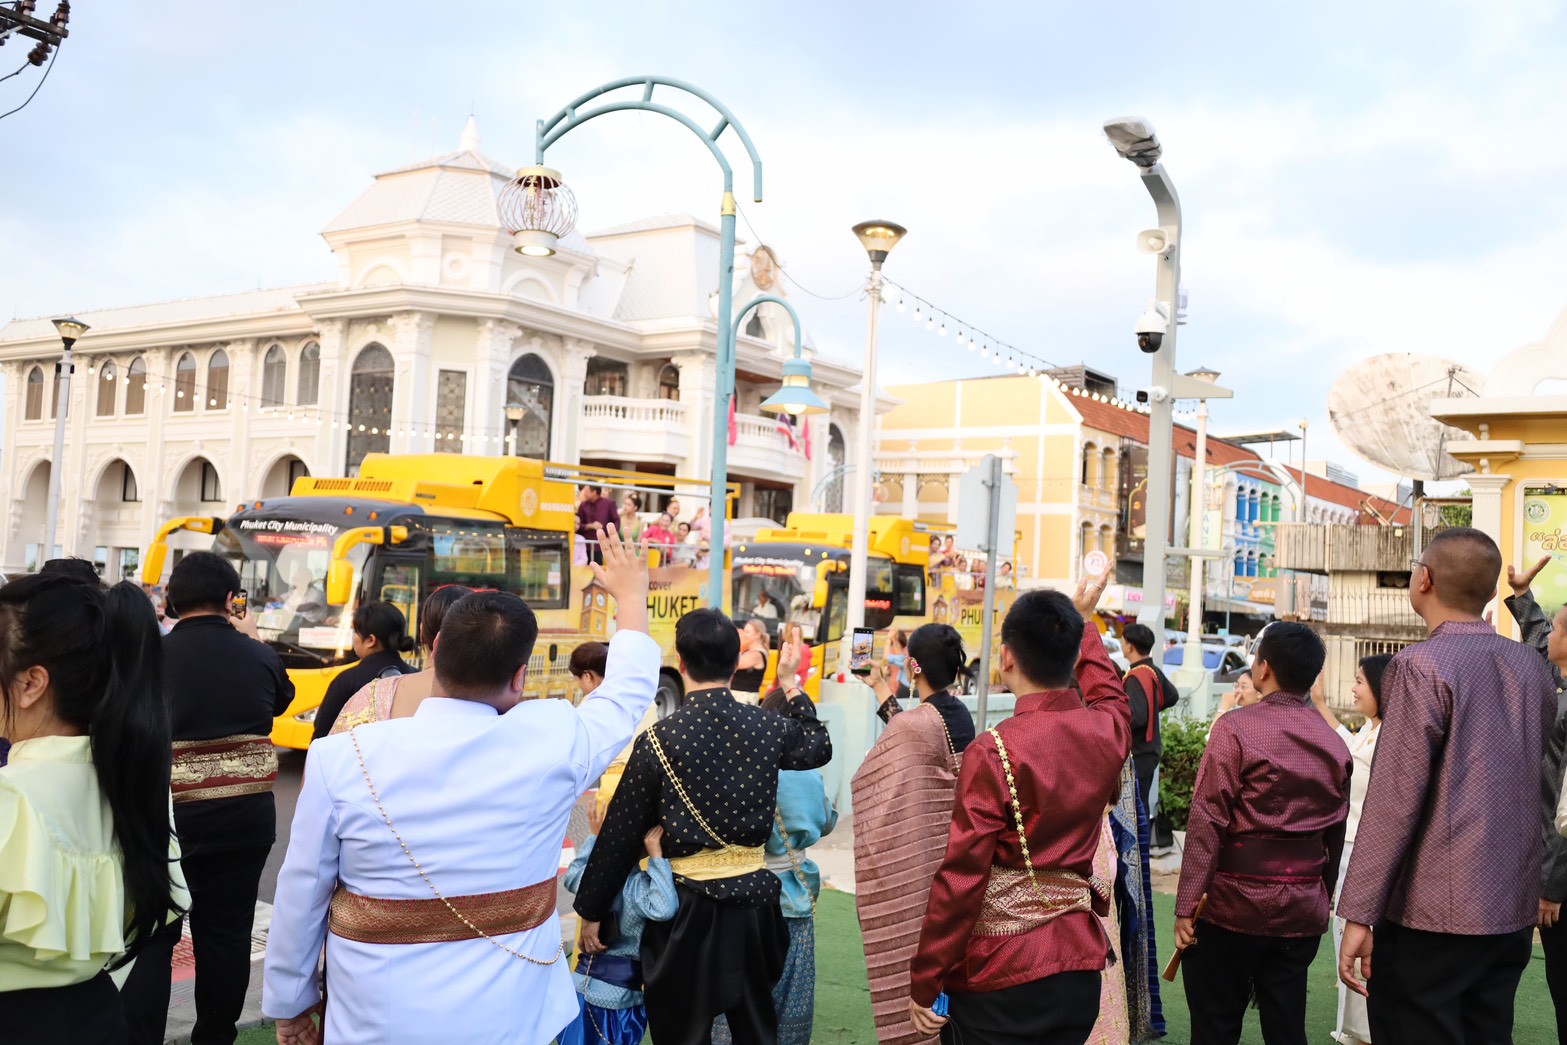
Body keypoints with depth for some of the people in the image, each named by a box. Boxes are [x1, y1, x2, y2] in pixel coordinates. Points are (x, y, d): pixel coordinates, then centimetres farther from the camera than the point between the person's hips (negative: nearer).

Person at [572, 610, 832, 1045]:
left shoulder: (660, 738, -12)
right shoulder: (768, 727, -4)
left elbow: (621, 834, -7)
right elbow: (820, 747, 19)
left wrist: (591, 912, 2)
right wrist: (793, 685, 28)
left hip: (688, 905, -3)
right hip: (753, 898, 3)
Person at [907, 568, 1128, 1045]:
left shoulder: (993, 752, -19)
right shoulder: (1108, 732, -2)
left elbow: (960, 878, -18)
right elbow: (1108, 692, 24)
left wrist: (924, 983, -8)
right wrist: (1083, 618, 39)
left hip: (999, 979, -6)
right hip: (1080, 970, 6)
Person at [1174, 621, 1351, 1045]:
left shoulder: (1236, 727, -11)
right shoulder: (1335, 744, 6)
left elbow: (1208, 820, -15)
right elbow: (1335, 835, 10)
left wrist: (1187, 904, -12)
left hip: (1234, 903, -5)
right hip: (1303, 911, 5)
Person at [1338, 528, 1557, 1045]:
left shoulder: (1422, 666, -14)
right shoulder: (1531, 667, 8)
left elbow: (1395, 798, -17)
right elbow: (1534, 781, 14)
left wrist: (1358, 914, -14)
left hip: (1432, 911, -7)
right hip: (1514, 907, 7)